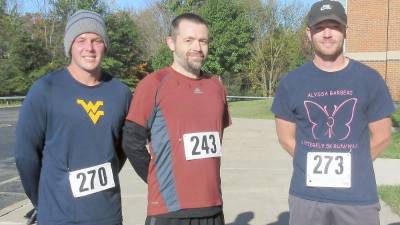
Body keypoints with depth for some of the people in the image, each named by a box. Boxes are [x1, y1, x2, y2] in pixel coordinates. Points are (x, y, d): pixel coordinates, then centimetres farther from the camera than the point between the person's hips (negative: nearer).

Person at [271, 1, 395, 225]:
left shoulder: (370, 79, 0)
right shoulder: (292, 82, 0)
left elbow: (382, 136, 5)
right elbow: (286, 137, 6)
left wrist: (350, 166, 5)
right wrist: (315, 165, 2)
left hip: (358, 196, 0)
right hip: (306, 195, 1)